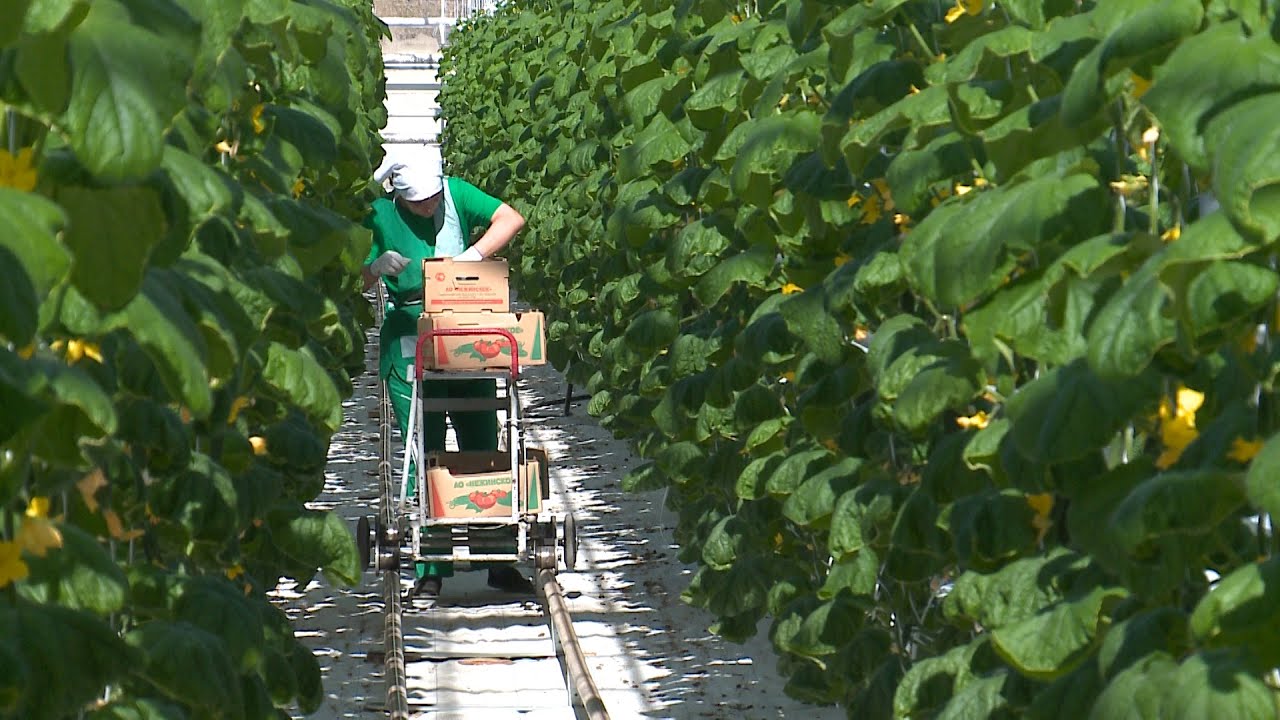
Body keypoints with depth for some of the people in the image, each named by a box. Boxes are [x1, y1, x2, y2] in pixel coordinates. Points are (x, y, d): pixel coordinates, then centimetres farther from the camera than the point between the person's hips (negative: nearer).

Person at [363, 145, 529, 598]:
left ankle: (499, 563, 10)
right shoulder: (380, 216, -3)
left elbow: (511, 219, -9)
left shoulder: (457, 194, -1)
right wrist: (378, 267, -19)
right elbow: (358, 281, 3)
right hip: (408, 344, -1)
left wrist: (472, 255, -21)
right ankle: (430, 568, 1)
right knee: (424, 454, -4)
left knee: (482, 449, 5)